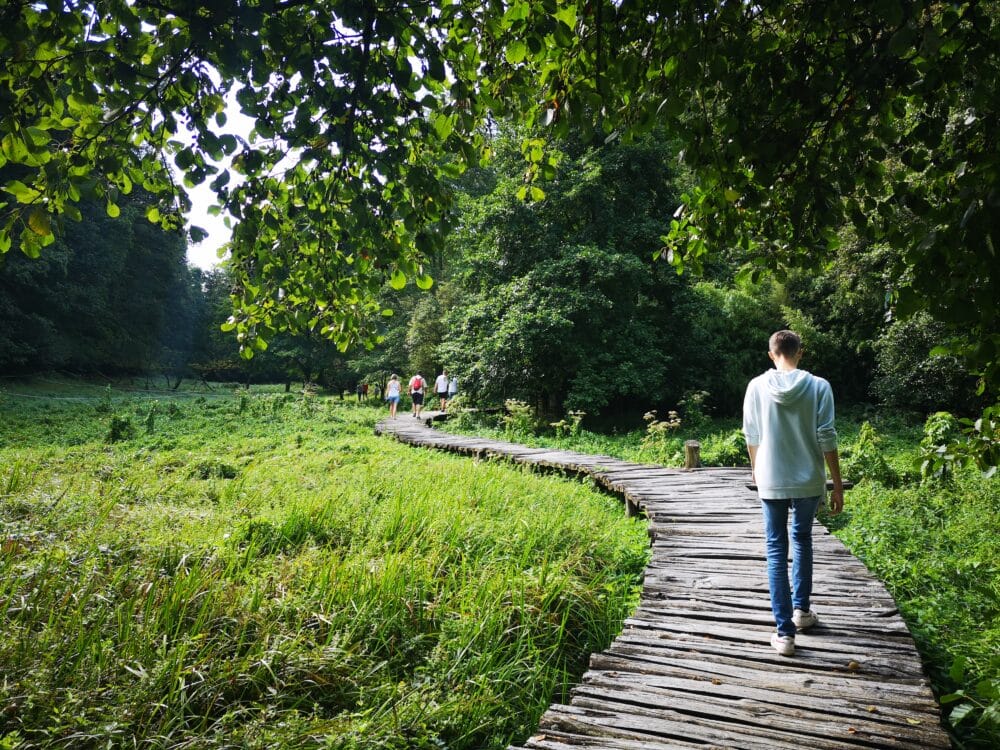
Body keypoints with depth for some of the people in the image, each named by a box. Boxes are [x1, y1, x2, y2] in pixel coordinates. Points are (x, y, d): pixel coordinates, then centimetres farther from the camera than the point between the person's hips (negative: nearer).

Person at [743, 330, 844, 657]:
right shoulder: (818, 386, -8)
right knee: (802, 539, 24)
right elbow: (827, 438, -7)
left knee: (776, 550, 7)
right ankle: (801, 609, 36)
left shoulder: (757, 386, -5)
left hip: (770, 481, -1)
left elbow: (751, 437, 4)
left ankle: (784, 632, 4)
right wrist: (838, 485, 2)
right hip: (809, 481, 1)